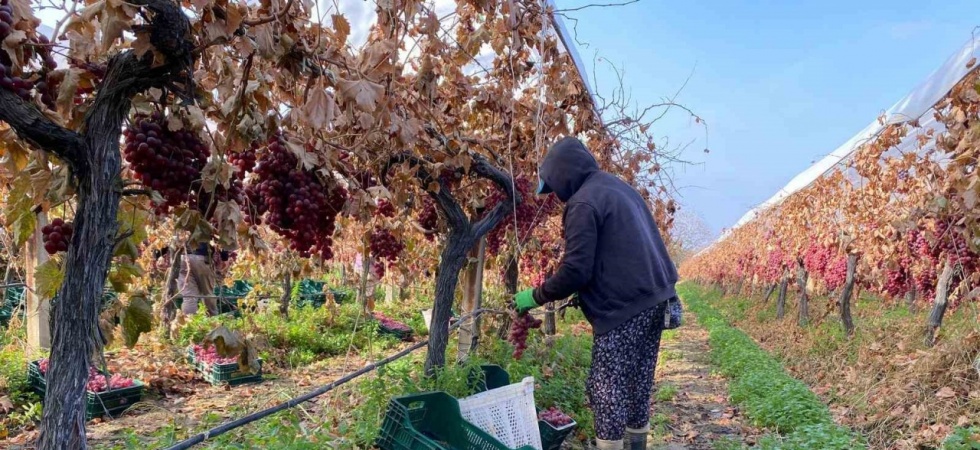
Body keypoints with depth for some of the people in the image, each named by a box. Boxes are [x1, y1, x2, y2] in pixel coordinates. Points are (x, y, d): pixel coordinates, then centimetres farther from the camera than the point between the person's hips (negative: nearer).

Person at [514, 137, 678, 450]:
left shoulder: (583, 202, -13)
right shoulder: (618, 187, 15)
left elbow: (575, 271, -18)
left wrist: (535, 296, -5)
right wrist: (586, 292, 23)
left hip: (624, 308, -9)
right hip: (653, 298, 9)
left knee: (607, 389, 0)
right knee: (638, 383, 18)